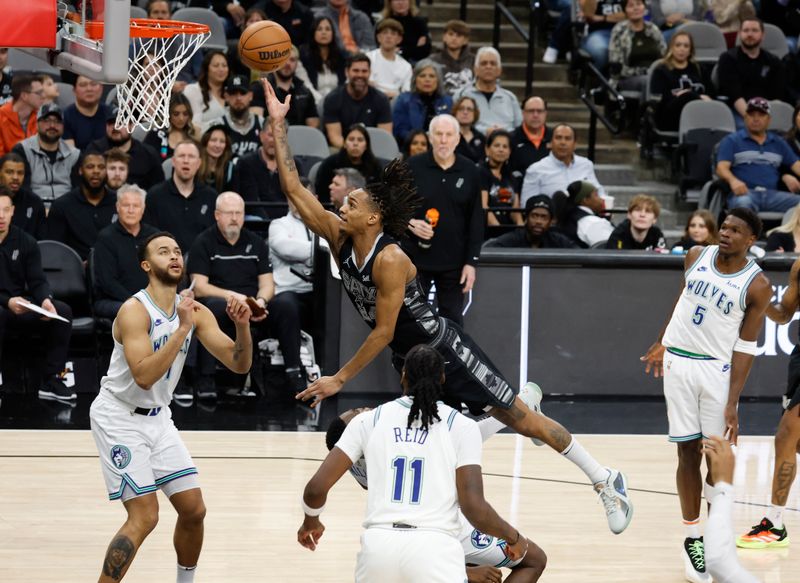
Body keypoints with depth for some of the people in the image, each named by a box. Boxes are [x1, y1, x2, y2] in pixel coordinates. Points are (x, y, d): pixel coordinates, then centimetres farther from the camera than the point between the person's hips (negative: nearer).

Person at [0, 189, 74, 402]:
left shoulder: (26, 242, 4)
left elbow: (38, 281, 0)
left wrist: (45, 300, -24)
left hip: (21, 308, 4)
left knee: (63, 311, -19)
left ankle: (52, 381, -15)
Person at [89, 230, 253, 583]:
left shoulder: (195, 312, 1)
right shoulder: (135, 310, -20)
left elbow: (239, 364, 0)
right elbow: (144, 376, -31)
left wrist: (242, 326, -19)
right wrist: (182, 329, -32)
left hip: (158, 418, 7)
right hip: (120, 417, -7)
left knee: (194, 510, 6)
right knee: (144, 517, -15)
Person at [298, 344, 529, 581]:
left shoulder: (368, 421, 13)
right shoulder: (461, 427, 7)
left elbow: (316, 488, 9)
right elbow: (474, 508, -1)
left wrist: (311, 521, 31)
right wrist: (513, 537, 18)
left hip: (379, 545, 3)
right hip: (435, 548, -3)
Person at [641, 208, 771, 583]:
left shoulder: (757, 286, -11)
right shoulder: (697, 257, 0)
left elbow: (745, 346, -10)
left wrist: (732, 403, -15)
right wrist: (662, 343, 25)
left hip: (718, 369, -3)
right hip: (678, 362, 3)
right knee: (689, 452, 3)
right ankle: (693, 539, 6)